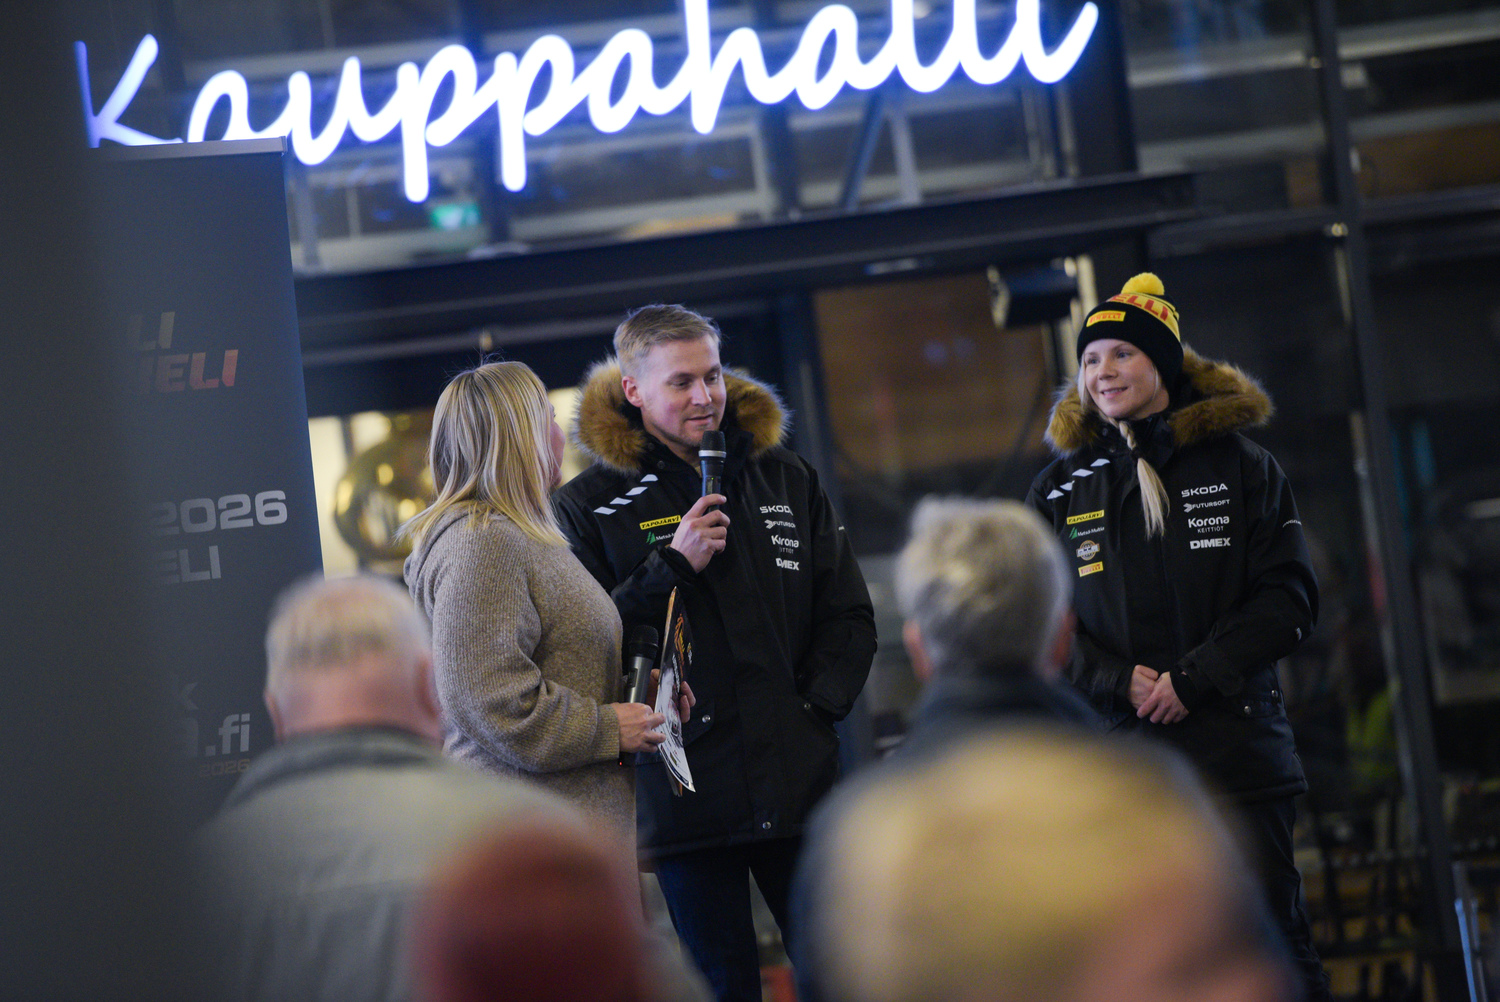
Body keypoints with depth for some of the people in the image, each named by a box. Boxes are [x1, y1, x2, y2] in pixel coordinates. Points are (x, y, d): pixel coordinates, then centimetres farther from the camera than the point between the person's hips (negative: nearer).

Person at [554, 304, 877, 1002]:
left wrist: (816, 705, 1)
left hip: (798, 781, 3)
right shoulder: (590, 506, -1)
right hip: (686, 786, -3)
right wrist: (670, 567, -14)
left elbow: (848, 616, 16)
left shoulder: (785, 478, 11)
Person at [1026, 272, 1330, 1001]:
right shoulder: (1061, 490, 9)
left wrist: (1193, 679, -13)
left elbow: (1288, 598, -1)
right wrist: (1121, 682, -12)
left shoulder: (1239, 468, 5)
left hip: (1237, 750, -1)